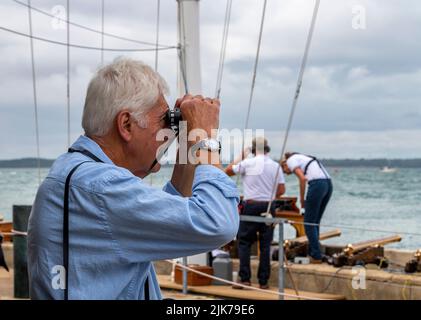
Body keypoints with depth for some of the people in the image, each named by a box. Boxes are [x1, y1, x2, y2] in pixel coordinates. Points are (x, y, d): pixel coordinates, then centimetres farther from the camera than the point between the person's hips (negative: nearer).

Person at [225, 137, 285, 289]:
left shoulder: (248, 163, -5)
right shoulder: (275, 166, 4)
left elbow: (228, 171, 7)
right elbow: (281, 190, 3)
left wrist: (241, 156, 15)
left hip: (251, 206, -3)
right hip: (268, 207, 3)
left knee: (244, 242, 4)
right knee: (265, 245, 7)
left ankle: (244, 278, -3)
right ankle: (263, 281, 8)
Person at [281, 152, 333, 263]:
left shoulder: (290, 161, 7)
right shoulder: (301, 158, 31)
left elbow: (302, 179, -8)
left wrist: (301, 199, 2)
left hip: (317, 185, -8)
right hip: (328, 184, 8)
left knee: (309, 223, 2)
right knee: (315, 222, 18)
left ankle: (316, 256, 2)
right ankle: (312, 253, 22)